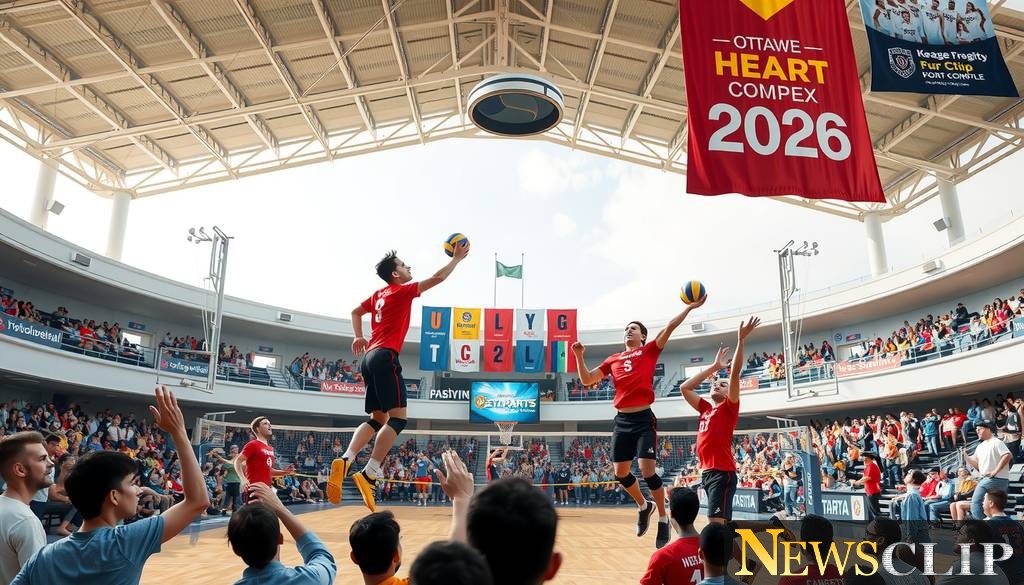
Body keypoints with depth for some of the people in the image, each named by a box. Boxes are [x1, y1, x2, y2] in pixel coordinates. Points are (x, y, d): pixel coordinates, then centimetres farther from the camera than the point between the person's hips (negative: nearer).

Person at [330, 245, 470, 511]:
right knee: (398, 418, -10)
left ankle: (344, 461, -7)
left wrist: (358, 337, 32)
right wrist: (457, 258, 11)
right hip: (385, 357, -9)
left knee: (378, 419, 11)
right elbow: (438, 277, -1)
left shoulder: (379, 295, 21)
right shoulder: (402, 290, -2)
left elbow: (355, 312, 36)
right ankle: (369, 474, -20)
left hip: (370, 358, 9)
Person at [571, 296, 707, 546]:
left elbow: (669, 328, -4)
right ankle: (644, 506, 35)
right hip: (622, 421, 5)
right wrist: (579, 356, 4)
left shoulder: (649, 351, 5)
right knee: (621, 472, 9)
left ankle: (663, 519, 10)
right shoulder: (613, 359, 15)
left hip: (644, 419, -5)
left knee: (648, 471, -10)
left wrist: (690, 307, -9)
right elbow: (586, 380, 16)